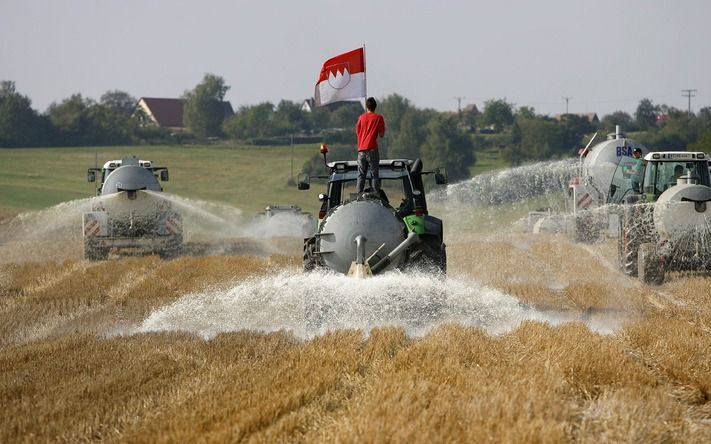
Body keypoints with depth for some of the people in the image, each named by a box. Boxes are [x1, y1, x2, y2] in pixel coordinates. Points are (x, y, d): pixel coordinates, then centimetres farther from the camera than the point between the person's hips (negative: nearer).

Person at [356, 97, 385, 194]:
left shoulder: (361, 117, 8)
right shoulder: (378, 118, -2)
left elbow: (357, 132, 13)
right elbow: (381, 134, -2)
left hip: (361, 150, 3)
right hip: (372, 149, -3)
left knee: (361, 175, 6)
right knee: (375, 175, -1)